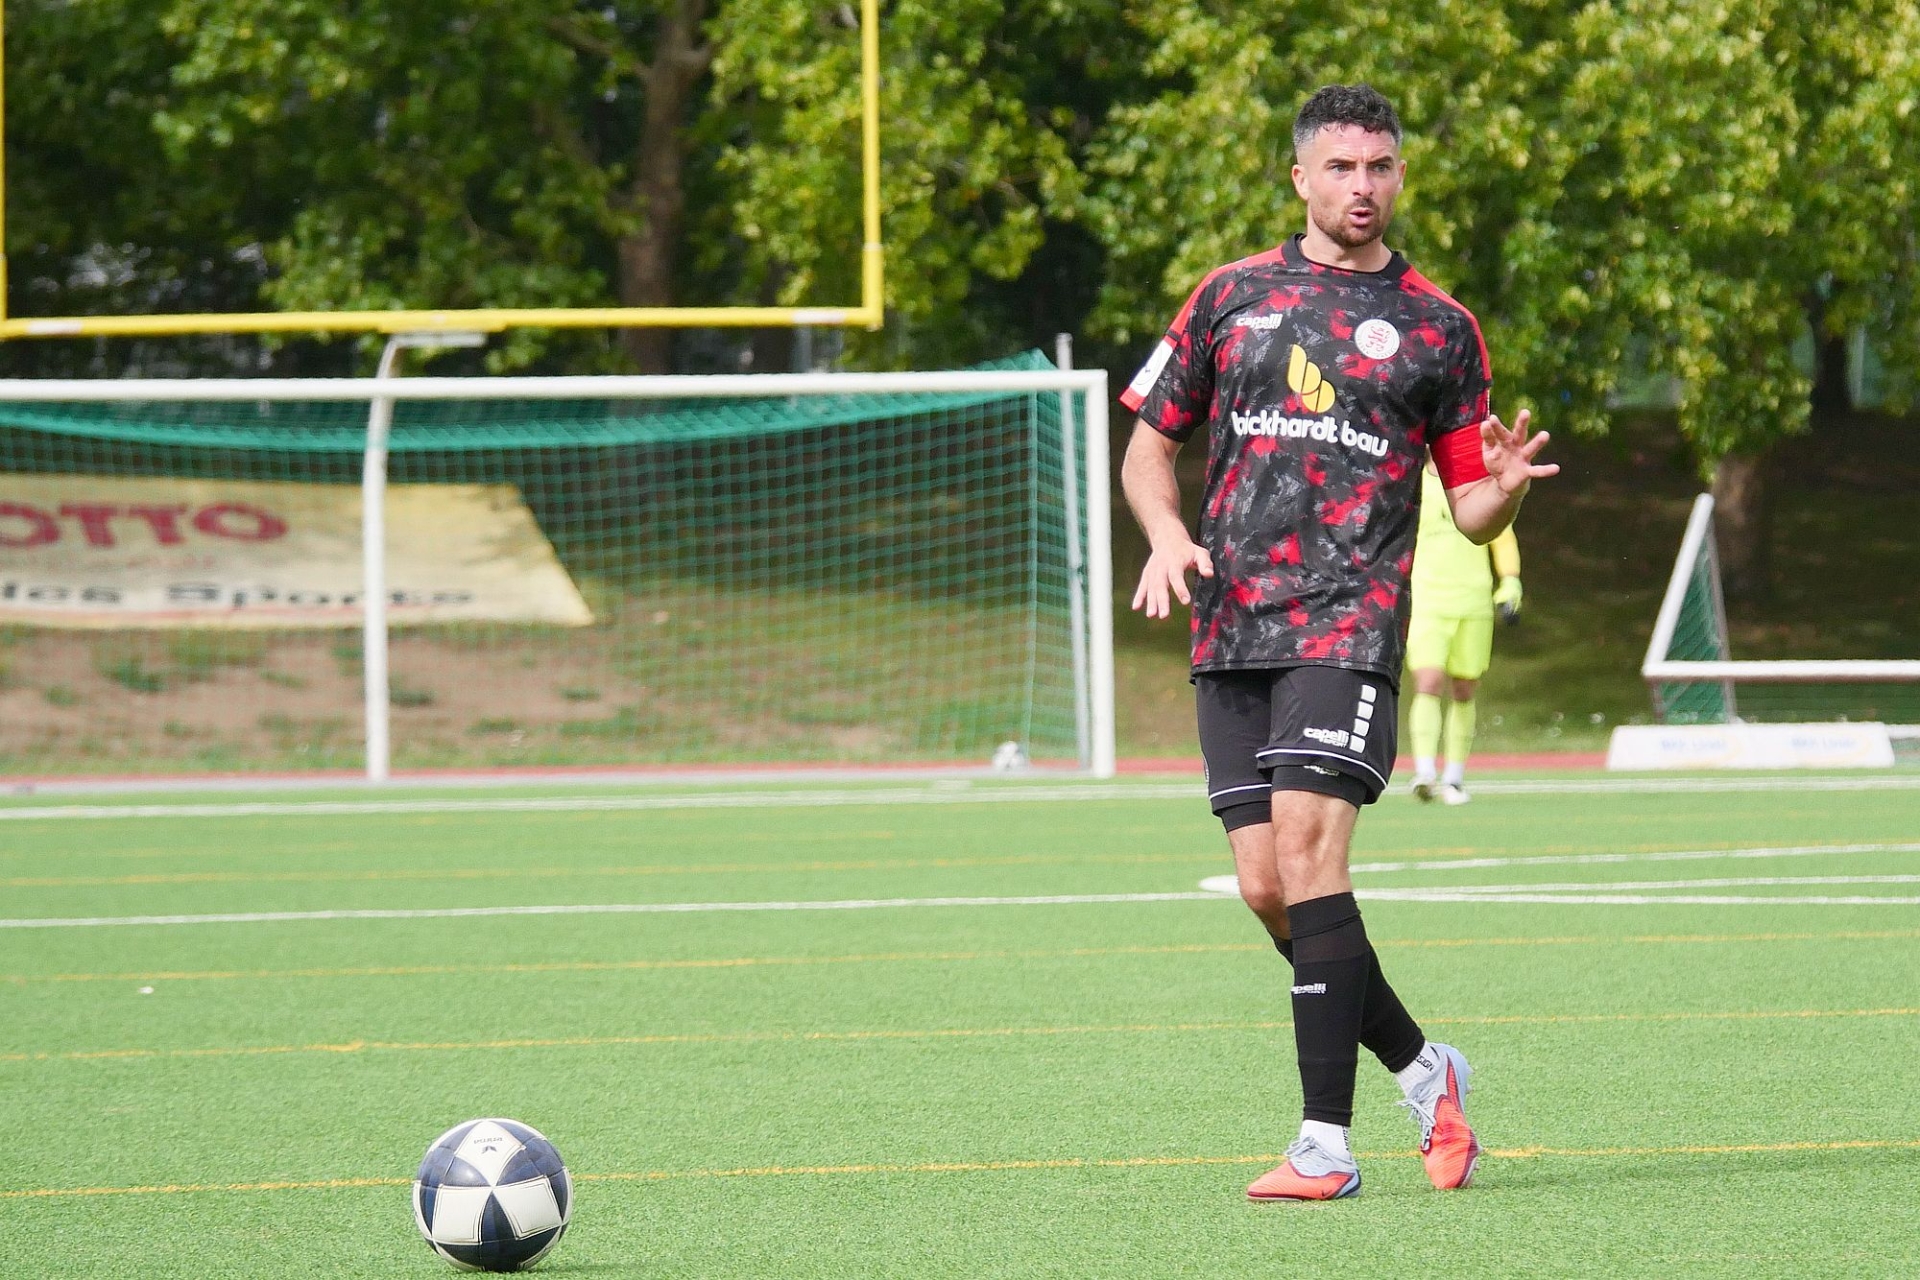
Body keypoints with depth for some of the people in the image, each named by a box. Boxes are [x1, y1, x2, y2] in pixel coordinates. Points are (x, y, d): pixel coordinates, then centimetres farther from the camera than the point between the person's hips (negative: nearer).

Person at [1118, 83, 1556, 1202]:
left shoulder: (1438, 328, 7)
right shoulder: (1233, 297, 13)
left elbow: (1470, 508, 10)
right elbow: (1150, 439, 19)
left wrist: (1505, 486, -13)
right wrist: (1168, 536, 0)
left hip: (1350, 619, -4)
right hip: (1230, 627, 4)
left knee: (1309, 855, -18)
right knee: (1267, 888, 0)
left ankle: (1326, 1144, -17)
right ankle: (1423, 1069, 21)